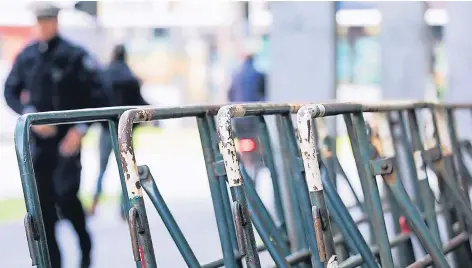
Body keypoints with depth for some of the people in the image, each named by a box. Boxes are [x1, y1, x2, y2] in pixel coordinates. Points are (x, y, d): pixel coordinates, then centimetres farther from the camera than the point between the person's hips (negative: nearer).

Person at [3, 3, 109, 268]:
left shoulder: (75, 56, -6)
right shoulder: (26, 57, 5)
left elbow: (97, 96, -7)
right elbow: (11, 92, 9)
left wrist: (80, 129, -14)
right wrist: (30, 115, -7)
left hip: (67, 139, -4)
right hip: (37, 139, 4)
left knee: (65, 196, -11)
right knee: (42, 201, 3)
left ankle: (84, 244, 18)